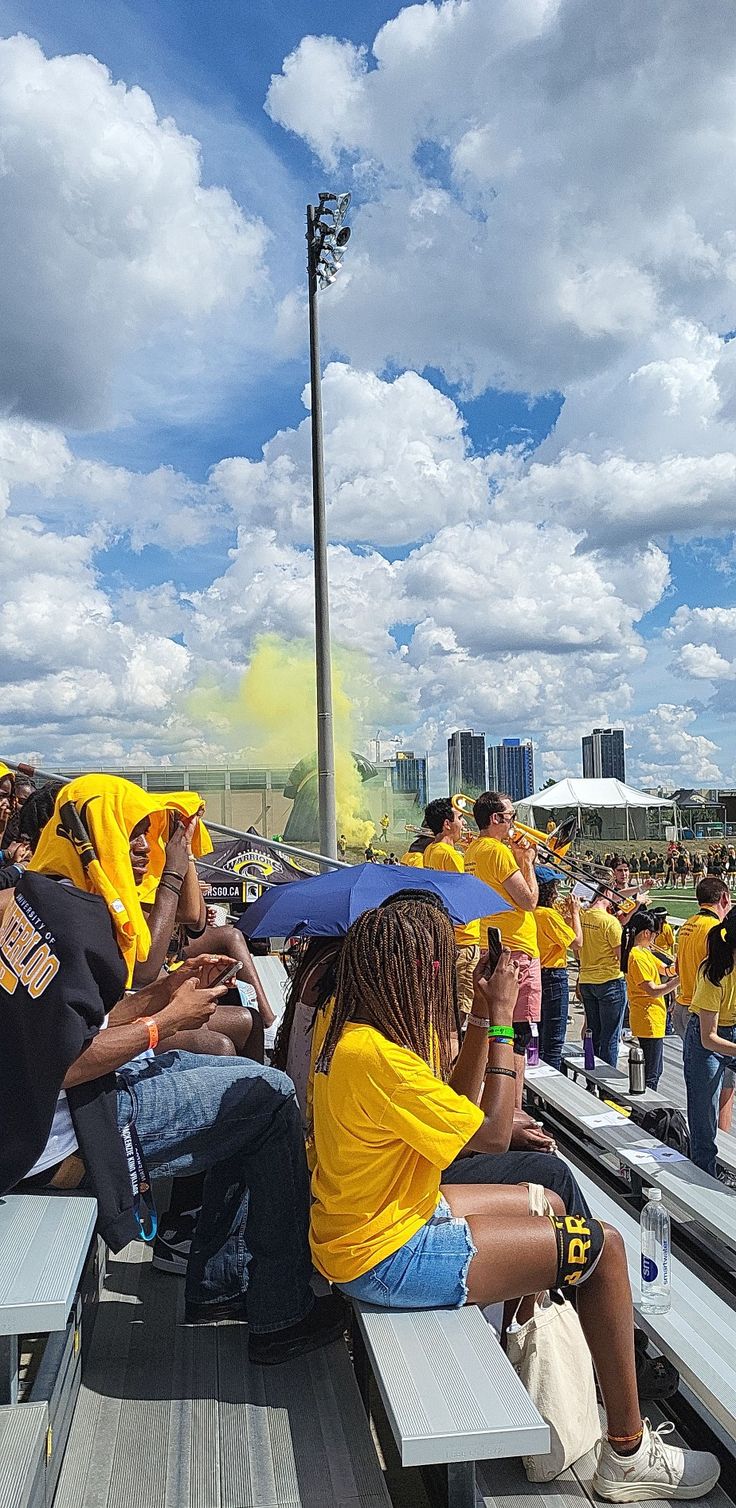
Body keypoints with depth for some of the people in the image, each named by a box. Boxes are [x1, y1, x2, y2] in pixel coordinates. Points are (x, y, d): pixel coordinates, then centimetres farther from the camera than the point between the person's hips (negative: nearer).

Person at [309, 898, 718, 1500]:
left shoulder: (354, 1033, 2)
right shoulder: (375, 1055, -29)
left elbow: (456, 1109, 8)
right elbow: (492, 1135, -22)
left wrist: (484, 1019, 2)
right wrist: (501, 1019, -16)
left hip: (373, 1219, 10)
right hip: (386, 1257, -10)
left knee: (548, 1207, 21)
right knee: (603, 1247, -5)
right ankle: (628, 1454, 10)